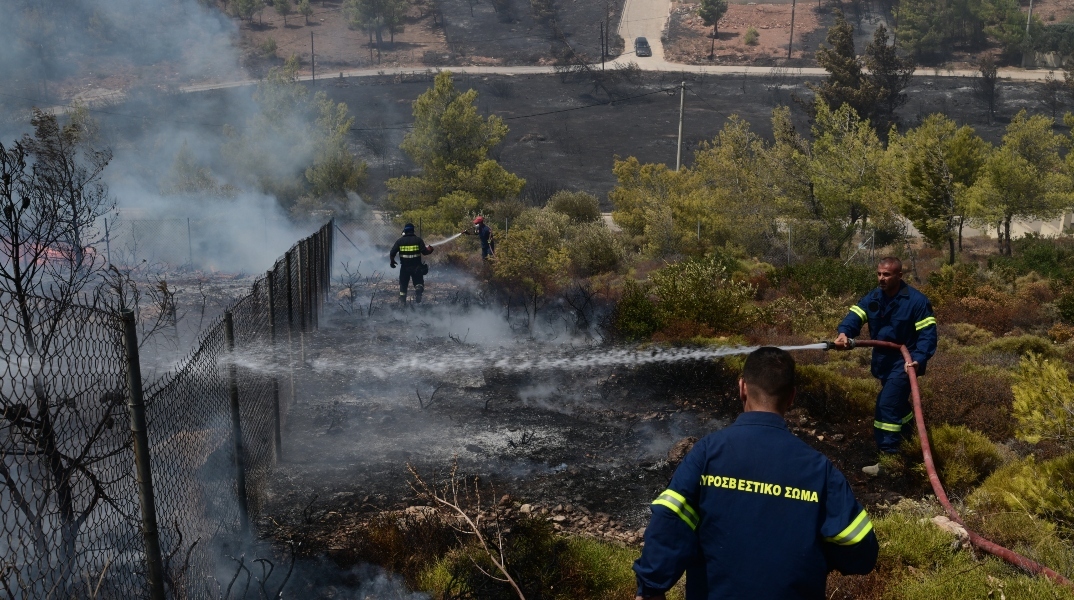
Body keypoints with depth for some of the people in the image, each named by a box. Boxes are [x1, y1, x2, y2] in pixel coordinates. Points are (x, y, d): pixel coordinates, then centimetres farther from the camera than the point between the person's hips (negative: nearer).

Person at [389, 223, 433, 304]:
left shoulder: (400, 241, 0)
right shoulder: (418, 240, -4)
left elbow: (392, 253, -2)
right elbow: (424, 251, -9)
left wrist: (392, 261, 15)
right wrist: (430, 249, 12)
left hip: (404, 267, 1)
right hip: (416, 267, -1)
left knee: (403, 285, 16)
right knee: (419, 284, 7)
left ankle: (402, 302, 17)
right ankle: (417, 301, -15)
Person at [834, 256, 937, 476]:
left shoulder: (917, 301, -15)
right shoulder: (872, 298, 1)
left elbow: (927, 334, -16)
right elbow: (855, 315, -15)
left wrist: (918, 359, -32)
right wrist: (844, 332, -38)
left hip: (903, 362, -7)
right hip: (882, 360, 7)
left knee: (887, 405, -13)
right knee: (898, 402, 22)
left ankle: (888, 458, -9)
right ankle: (909, 438, 43)